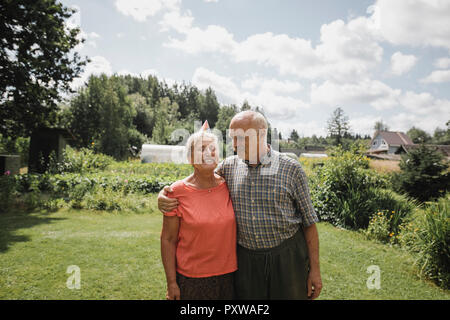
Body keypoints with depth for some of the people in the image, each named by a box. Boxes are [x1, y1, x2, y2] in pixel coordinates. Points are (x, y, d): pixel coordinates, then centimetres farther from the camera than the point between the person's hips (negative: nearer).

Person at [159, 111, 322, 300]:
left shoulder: (291, 169, -7)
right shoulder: (228, 167, 0)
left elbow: (309, 221, -2)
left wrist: (315, 269, -2)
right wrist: (165, 195, -8)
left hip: (287, 257, -2)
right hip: (245, 259, 2)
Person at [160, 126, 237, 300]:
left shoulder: (228, 185, -3)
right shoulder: (178, 191, -11)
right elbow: (168, 240, -7)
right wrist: (171, 282, -7)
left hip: (228, 274, 3)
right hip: (191, 279, -3)